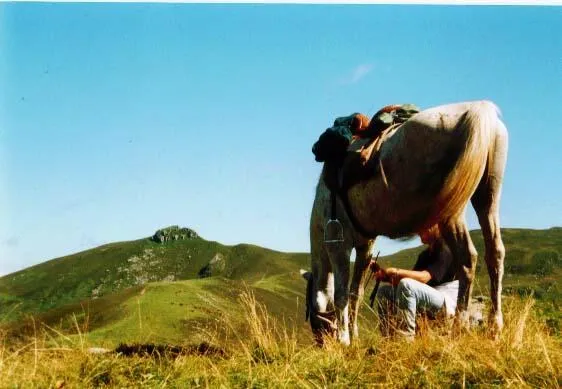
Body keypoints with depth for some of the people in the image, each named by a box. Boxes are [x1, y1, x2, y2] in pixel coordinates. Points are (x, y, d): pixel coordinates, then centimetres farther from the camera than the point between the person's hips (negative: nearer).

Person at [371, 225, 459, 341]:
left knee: (406, 285, -32)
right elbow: (413, 277, 8)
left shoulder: (446, 249, -9)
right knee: (384, 290, 2)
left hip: (446, 302, -9)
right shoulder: (425, 254, 18)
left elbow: (424, 277, -21)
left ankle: (406, 339, -33)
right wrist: (384, 273, -4)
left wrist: (396, 272, -28)